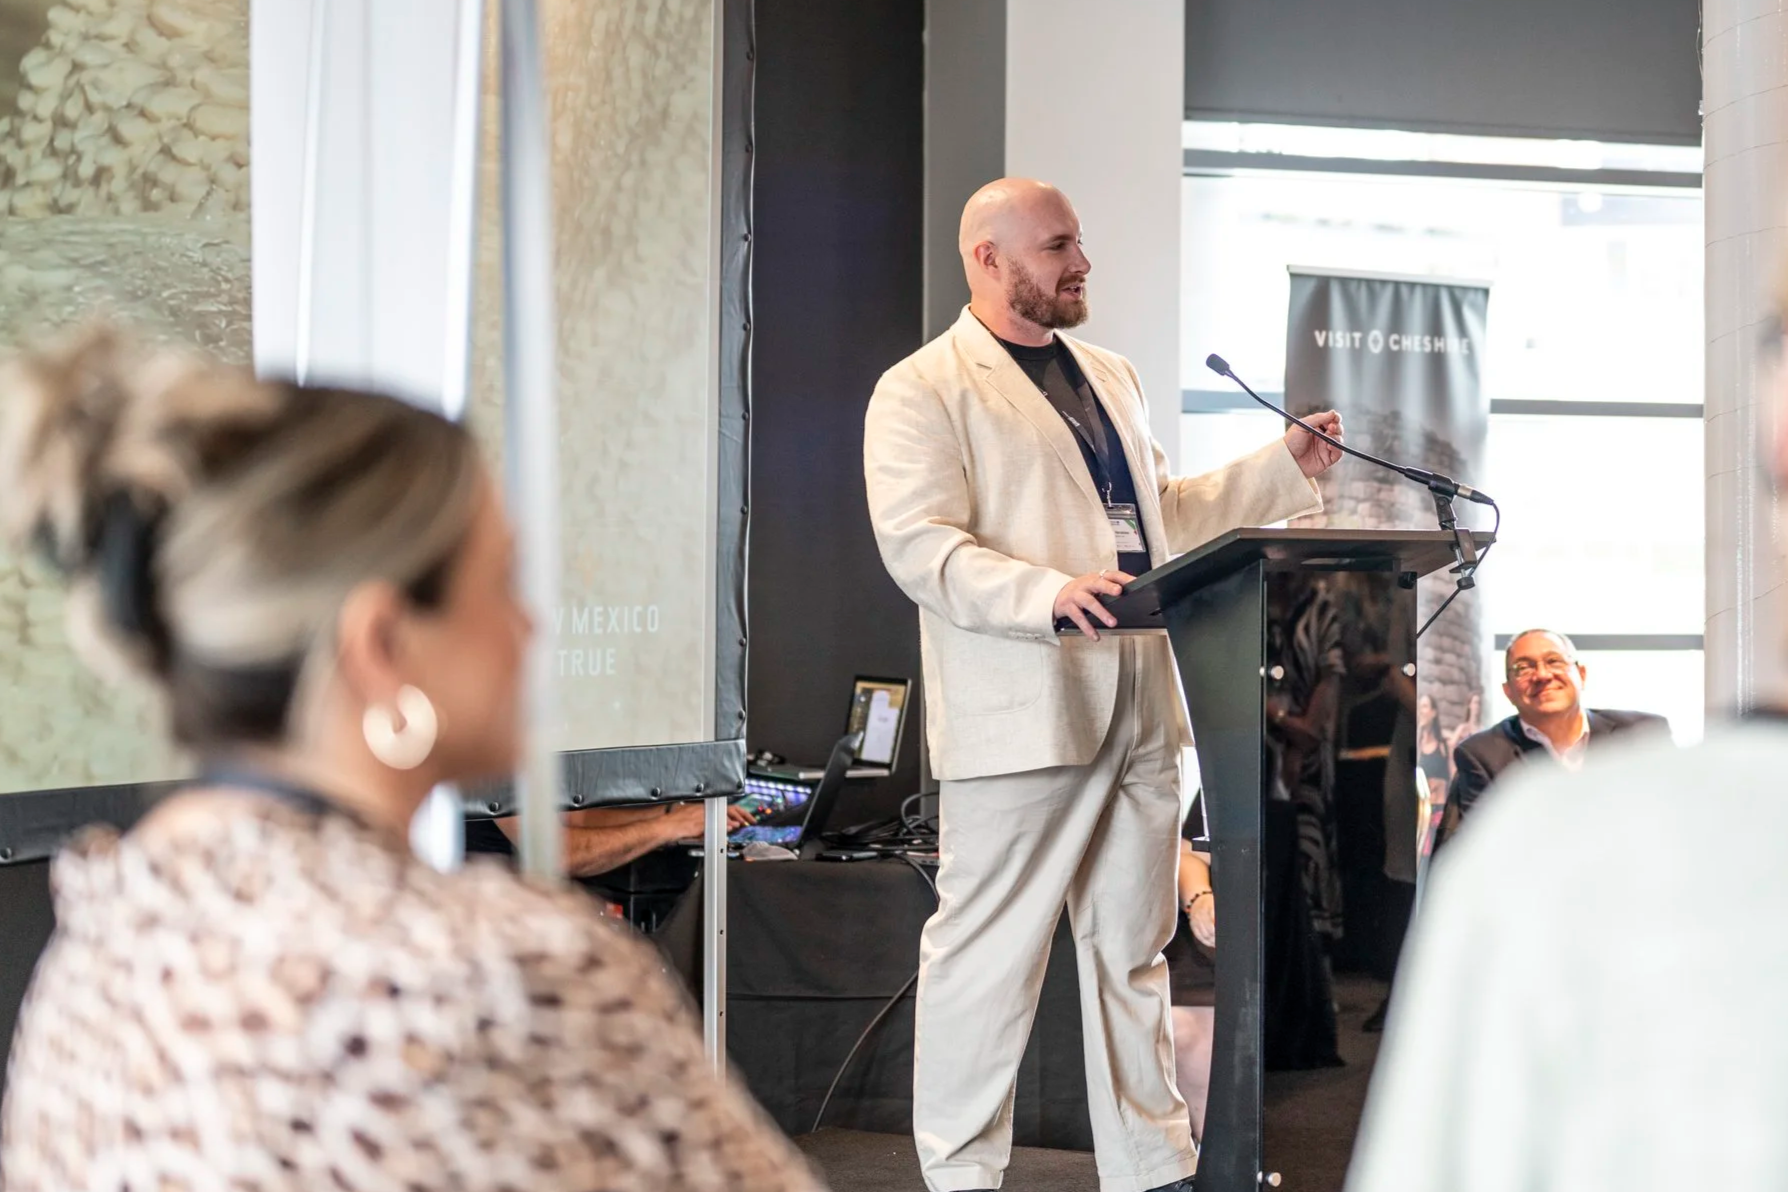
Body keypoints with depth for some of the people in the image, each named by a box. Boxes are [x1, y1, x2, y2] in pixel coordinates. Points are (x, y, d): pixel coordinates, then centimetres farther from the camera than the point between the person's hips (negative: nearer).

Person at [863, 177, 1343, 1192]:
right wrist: (1049, 593, -30)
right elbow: (921, 546, -15)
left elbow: (1164, 514, 26)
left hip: (1140, 708, 8)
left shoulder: (1111, 377, 22)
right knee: (991, 955, -2)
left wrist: (1287, 467, 16)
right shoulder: (923, 391, -4)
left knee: (1135, 950, 14)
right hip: (1020, 715, -7)